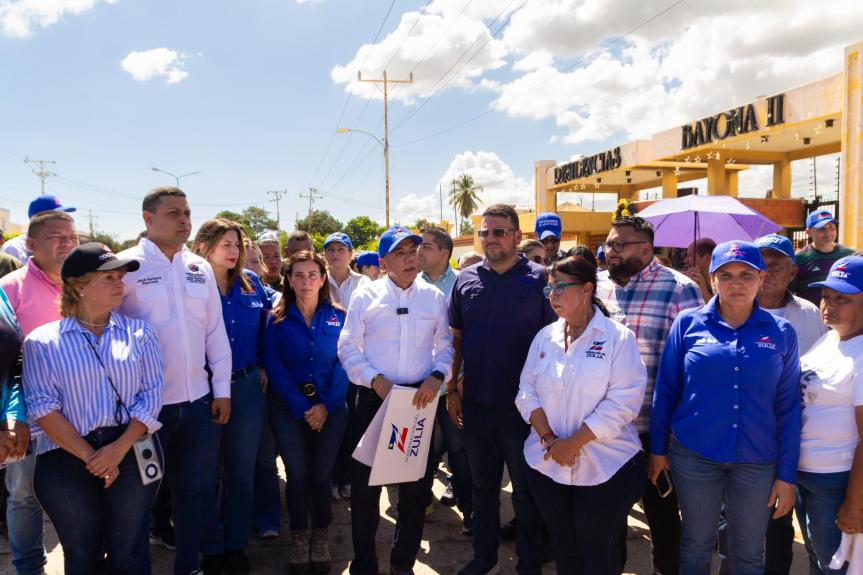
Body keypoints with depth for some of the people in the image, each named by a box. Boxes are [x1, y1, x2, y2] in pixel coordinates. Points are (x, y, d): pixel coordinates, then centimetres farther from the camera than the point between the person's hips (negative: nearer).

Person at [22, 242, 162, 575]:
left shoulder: (140, 333, 5)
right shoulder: (43, 341, 0)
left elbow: (151, 394, -2)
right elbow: (42, 407, -7)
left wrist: (120, 448, -14)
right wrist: (89, 456, -13)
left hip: (133, 454, 1)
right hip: (66, 461, -1)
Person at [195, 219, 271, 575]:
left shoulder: (251, 284, 5)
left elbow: (265, 323, 16)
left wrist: (261, 364, 9)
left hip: (247, 387, 4)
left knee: (242, 469, 12)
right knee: (206, 472, 10)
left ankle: (236, 544, 29)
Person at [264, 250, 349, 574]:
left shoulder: (338, 317, 3)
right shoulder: (277, 319, 1)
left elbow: (344, 365, -2)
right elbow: (274, 367, -5)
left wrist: (326, 405, -13)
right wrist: (302, 408, -13)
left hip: (330, 407, 1)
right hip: (289, 408, 0)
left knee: (322, 474, 1)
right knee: (297, 474, -2)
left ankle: (320, 538, 22)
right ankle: (299, 539, 19)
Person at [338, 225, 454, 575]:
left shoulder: (433, 297, 5)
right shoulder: (366, 295, -1)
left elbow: (444, 346, 6)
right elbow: (348, 348, -3)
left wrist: (436, 376, -12)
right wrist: (375, 380, -16)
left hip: (420, 398, 2)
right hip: (374, 396, -2)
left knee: (417, 482, 11)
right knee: (365, 481, 6)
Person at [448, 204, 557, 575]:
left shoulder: (538, 279, -6)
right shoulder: (466, 280, 3)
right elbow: (454, 338, 9)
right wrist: (451, 390, 5)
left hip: (522, 404, -3)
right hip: (476, 402, 3)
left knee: (526, 488, 12)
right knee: (482, 484, 17)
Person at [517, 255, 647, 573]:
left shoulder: (618, 337, -9)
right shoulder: (545, 336, 6)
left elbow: (622, 402, -16)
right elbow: (527, 393, 4)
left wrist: (573, 443, -17)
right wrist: (549, 439, -11)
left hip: (605, 468, -4)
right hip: (548, 465, 5)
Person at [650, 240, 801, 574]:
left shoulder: (781, 333, -2)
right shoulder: (688, 323, -5)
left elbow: (788, 407, 0)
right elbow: (666, 390, 0)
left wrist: (787, 474, -1)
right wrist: (658, 448, 2)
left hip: (758, 461, 1)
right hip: (693, 455, 0)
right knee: (696, 546, 16)